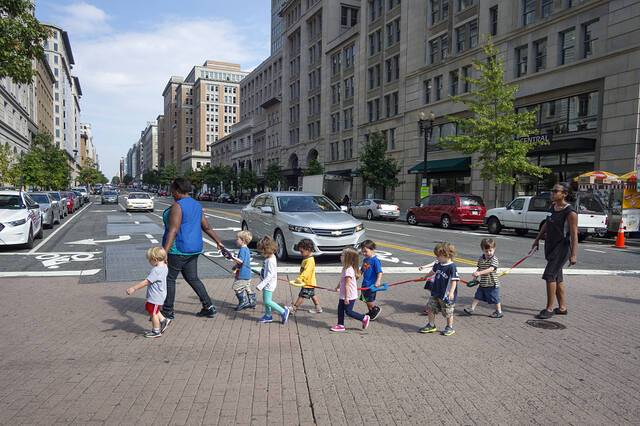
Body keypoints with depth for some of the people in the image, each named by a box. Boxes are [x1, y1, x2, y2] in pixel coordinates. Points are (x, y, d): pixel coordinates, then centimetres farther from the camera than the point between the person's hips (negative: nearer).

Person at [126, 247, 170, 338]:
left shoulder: (156, 271, -27)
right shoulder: (164, 267, 0)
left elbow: (146, 282, -28)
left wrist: (133, 288, -25)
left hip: (155, 297, -9)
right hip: (158, 295, 9)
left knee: (153, 313, 7)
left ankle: (156, 331, 21)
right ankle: (163, 320, 29)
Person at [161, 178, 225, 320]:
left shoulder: (177, 206, -15)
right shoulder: (196, 205, 11)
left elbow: (173, 231, -23)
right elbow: (207, 227, 14)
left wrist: (165, 251, -27)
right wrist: (219, 242, 22)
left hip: (178, 249, -8)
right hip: (194, 249, 8)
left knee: (169, 279, 6)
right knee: (193, 278, 14)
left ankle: (168, 311, 15)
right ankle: (209, 307, 13)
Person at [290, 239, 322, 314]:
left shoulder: (310, 260, -23)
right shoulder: (306, 259, 8)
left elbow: (306, 272, -31)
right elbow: (303, 270, 15)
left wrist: (299, 279, -35)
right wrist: (299, 278, 12)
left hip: (308, 283, -11)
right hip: (309, 283, 11)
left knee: (302, 296, -4)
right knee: (312, 295, 20)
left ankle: (294, 308, 1)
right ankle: (318, 308, 30)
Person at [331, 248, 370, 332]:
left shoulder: (348, 270, -25)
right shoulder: (346, 268, 7)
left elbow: (347, 285, -25)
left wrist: (346, 297, -23)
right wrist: (338, 287, 36)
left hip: (349, 296, -10)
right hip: (343, 295, 10)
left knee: (348, 311, 1)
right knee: (340, 309, 12)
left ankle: (364, 318, 13)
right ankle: (340, 325, 22)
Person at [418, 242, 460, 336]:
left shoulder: (452, 267, -20)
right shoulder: (438, 265, 4)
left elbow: (454, 281, -22)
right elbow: (433, 272, 25)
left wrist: (451, 292, -30)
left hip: (446, 295, -8)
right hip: (436, 293, 8)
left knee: (448, 312, 7)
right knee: (430, 308, 10)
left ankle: (450, 327, 27)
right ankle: (431, 325, 25)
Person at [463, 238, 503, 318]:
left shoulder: (494, 259, -18)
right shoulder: (481, 259, 3)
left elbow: (490, 269, -31)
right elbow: (479, 268, 15)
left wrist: (479, 273, -41)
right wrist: (475, 277, 2)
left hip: (492, 284, -6)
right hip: (482, 284, 6)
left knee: (495, 299, 7)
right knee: (477, 296, 7)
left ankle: (499, 312, 23)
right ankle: (471, 309, 12)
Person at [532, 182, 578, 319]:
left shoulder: (570, 212, -16)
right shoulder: (552, 206, 7)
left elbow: (574, 235, -17)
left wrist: (574, 255, -20)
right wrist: (537, 239, 21)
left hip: (562, 247, -8)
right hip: (550, 245, 8)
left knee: (549, 275, -12)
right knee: (557, 277, 14)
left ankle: (549, 308, -4)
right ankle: (562, 307, 25)